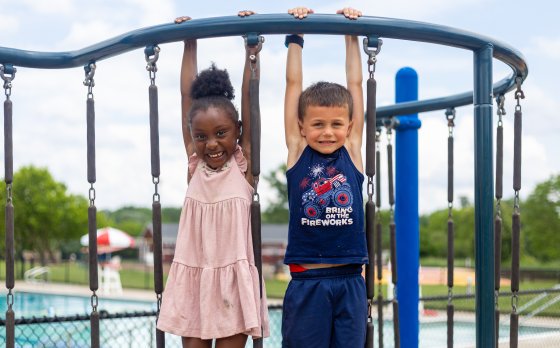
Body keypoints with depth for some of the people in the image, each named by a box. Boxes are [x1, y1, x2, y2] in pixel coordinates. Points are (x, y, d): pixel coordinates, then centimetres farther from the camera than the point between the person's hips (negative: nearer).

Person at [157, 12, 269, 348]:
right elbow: (188, 97, 6)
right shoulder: (195, 162, 5)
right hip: (193, 279, 3)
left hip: (233, 279, -3)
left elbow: (248, 98, -6)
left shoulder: (243, 162, -2)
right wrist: (190, 45, 7)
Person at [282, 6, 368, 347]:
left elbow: (355, 85, 8)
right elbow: (293, 85, 5)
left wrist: (352, 36, 12)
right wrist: (295, 36, 9)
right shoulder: (297, 152, 2)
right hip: (307, 282, -1)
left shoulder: (352, 151, 5)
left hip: (350, 282, 2)